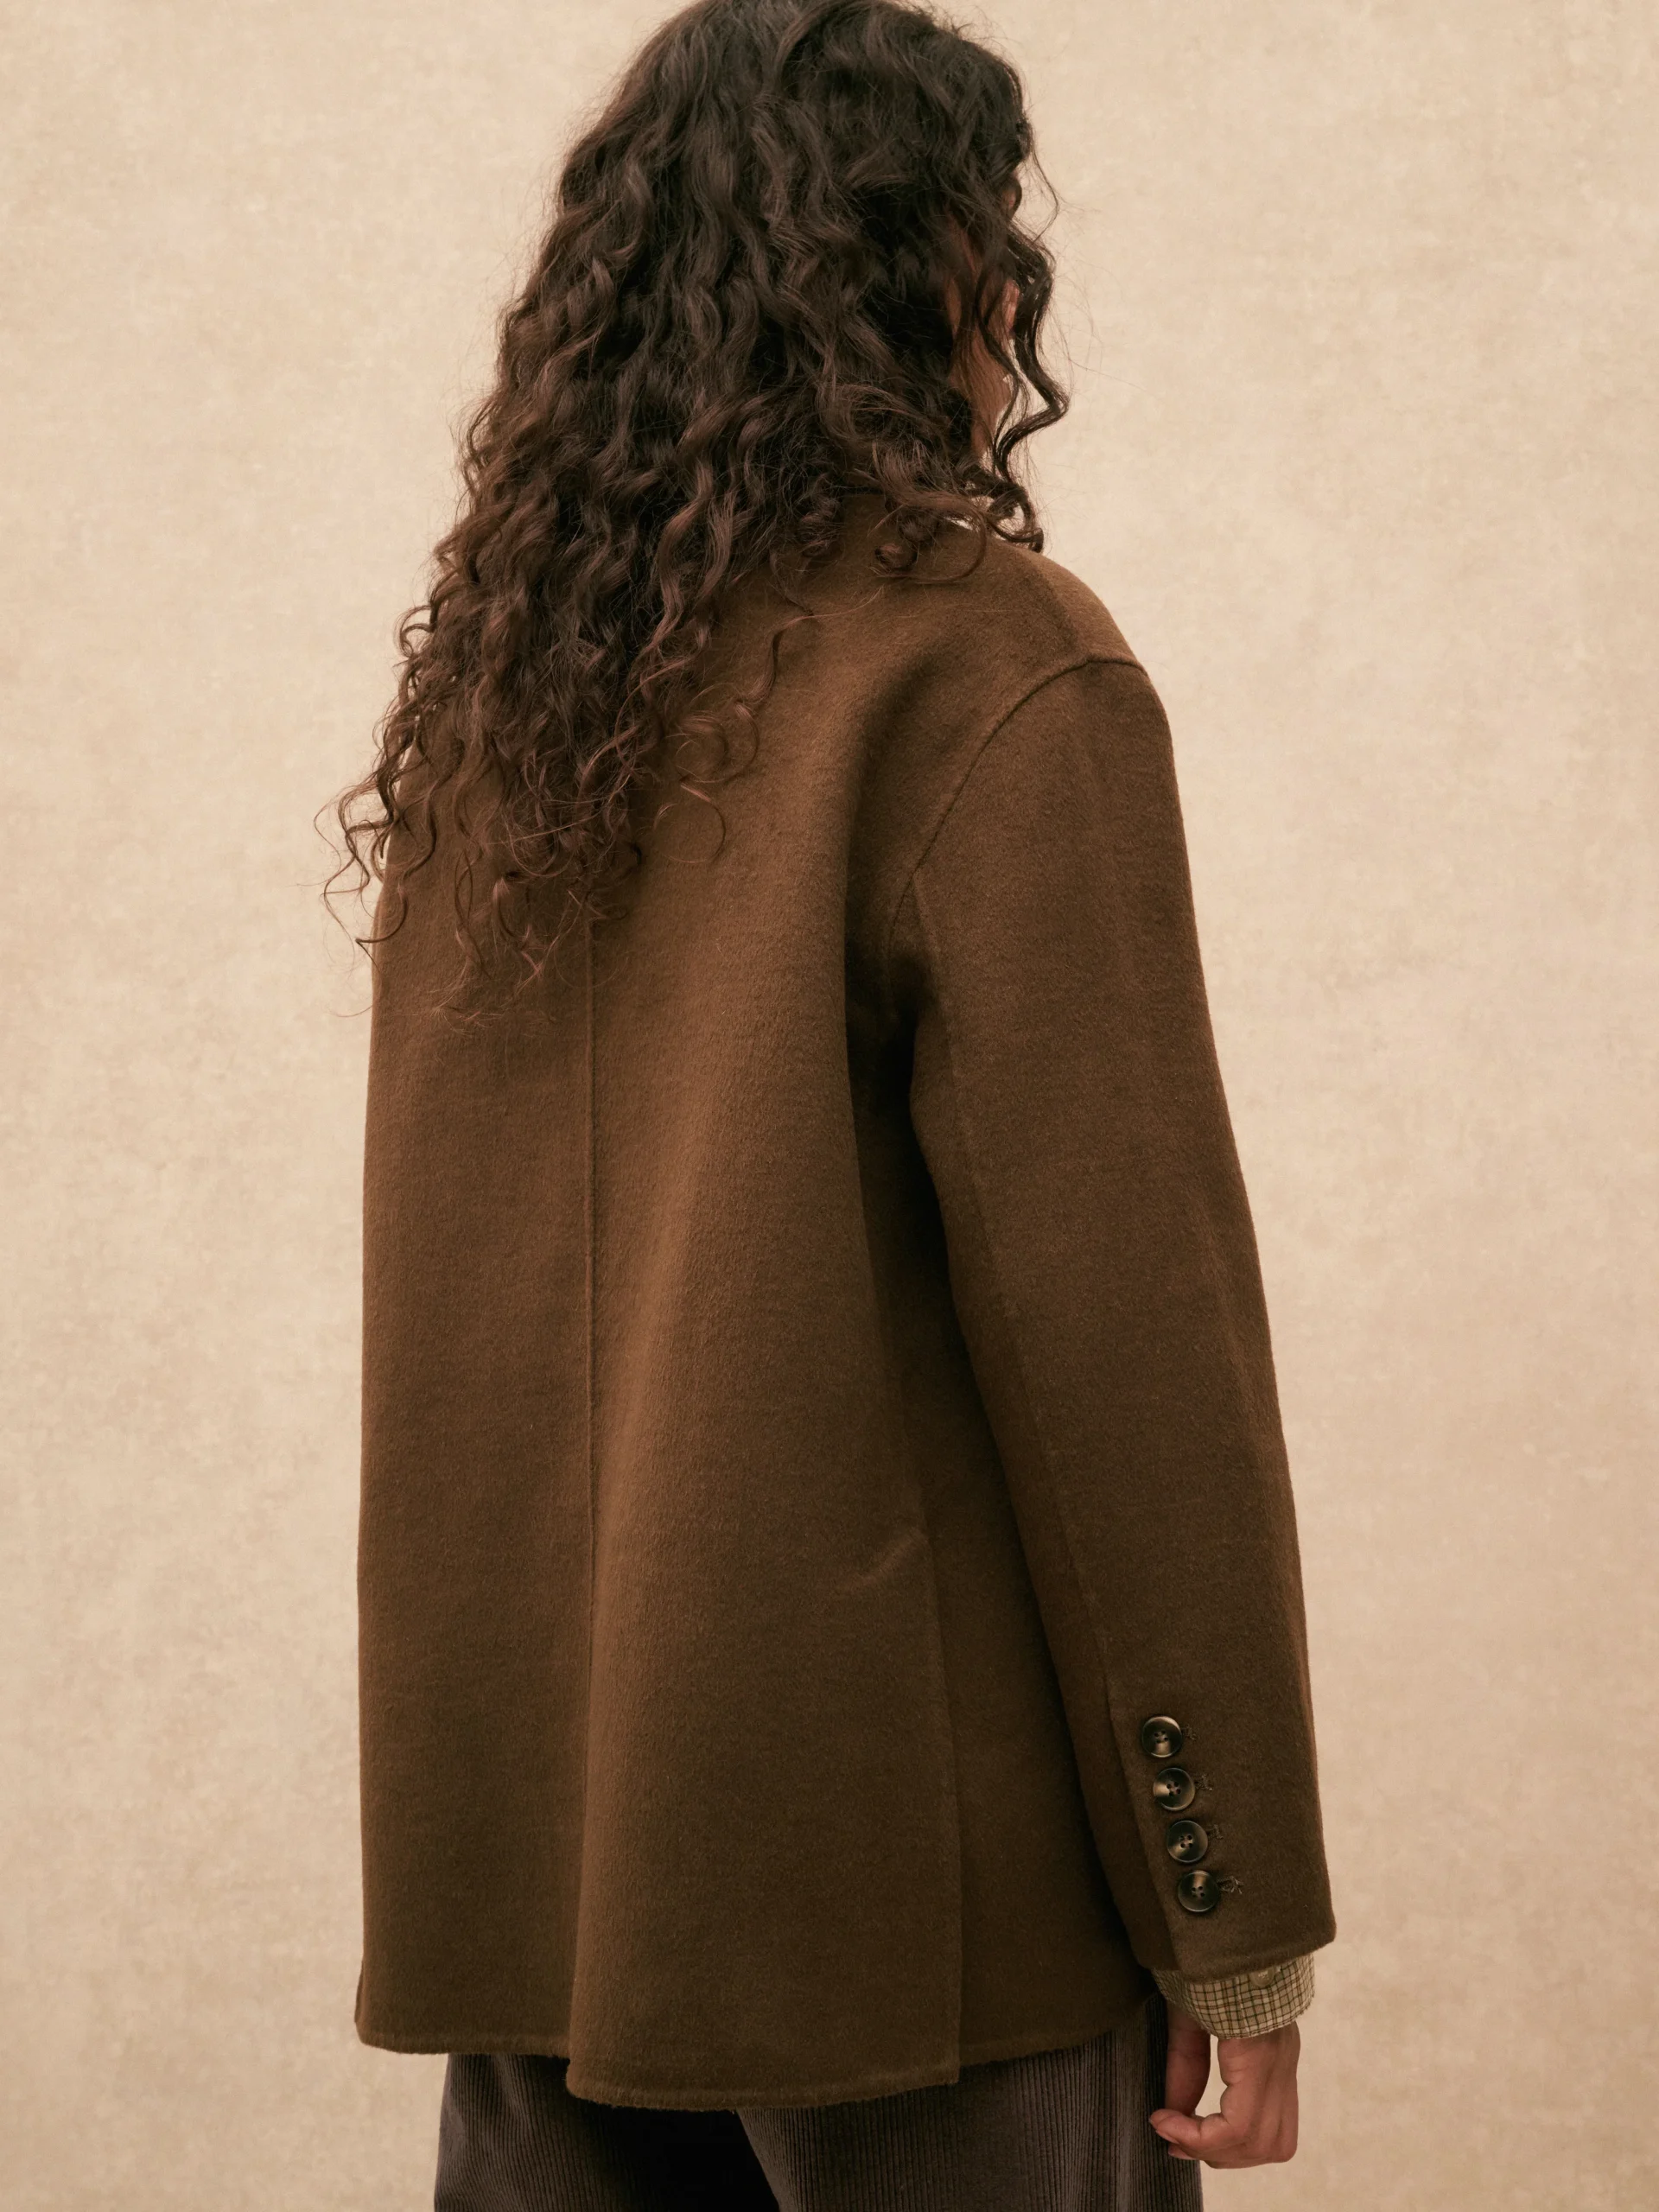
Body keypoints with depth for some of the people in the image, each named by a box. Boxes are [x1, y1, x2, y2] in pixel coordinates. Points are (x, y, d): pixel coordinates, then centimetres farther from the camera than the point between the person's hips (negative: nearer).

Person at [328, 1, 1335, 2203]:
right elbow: (1120, 1307, -15)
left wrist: (528, 1805, 15)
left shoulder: (491, 686, 7)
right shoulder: (996, 671, -12)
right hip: (898, 1858, -6)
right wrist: (1240, 1917, -9)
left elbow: (461, 1302, 9)